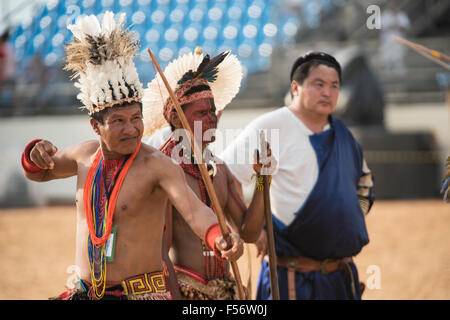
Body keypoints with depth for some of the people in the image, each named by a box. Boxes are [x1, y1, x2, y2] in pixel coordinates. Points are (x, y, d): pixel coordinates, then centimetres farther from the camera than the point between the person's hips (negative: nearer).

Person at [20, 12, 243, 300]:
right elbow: (38, 173, 23)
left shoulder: (157, 165, -14)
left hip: (142, 293, -6)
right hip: (86, 292, 6)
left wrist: (219, 240, -50)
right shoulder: (87, 154, 5)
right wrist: (37, 154, 0)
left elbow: (194, 210, -29)